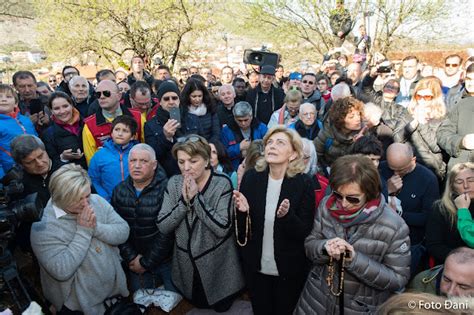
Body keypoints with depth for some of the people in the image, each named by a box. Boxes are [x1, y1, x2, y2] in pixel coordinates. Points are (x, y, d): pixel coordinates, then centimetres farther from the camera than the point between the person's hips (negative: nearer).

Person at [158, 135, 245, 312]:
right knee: (198, 303, 25)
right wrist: (184, 201, -25)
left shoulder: (222, 183, -21)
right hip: (186, 262, 4)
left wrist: (196, 198, -30)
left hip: (217, 263, -3)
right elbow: (163, 227, -12)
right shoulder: (174, 183, -8)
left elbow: (222, 229, -28)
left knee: (221, 306, 19)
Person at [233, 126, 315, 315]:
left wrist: (287, 216, -32)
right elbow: (240, 228, -3)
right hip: (255, 266, 2)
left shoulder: (303, 183, -16)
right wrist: (242, 211, -24)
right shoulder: (251, 177, -10)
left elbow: (305, 232, -14)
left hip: (289, 268, -2)